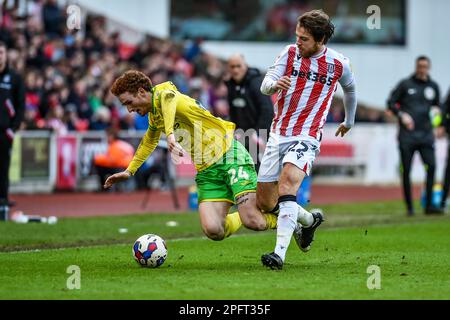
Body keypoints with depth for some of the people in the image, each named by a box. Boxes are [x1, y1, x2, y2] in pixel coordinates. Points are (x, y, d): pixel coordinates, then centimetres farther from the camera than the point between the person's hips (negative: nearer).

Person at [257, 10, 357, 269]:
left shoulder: (338, 64, -2)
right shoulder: (290, 53, 1)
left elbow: (350, 89, 20)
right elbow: (265, 85, -5)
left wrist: (349, 122, 34)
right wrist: (274, 84, -30)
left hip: (306, 138, -4)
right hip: (278, 133, 4)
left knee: (287, 186, -29)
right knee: (264, 203, 7)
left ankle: (280, 253, -35)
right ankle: (310, 220, 35)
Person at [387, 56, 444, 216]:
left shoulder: (433, 86, 14)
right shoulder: (405, 84, 4)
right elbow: (391, 102, 5)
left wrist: (436, 111, 4)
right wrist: (401, 114, -10)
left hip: (426, 134, 2)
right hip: (407, 135, -2)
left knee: (431, 166, -13)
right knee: (406, 171, 0)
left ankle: (429, 204, -10)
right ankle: (409, 207, 9)